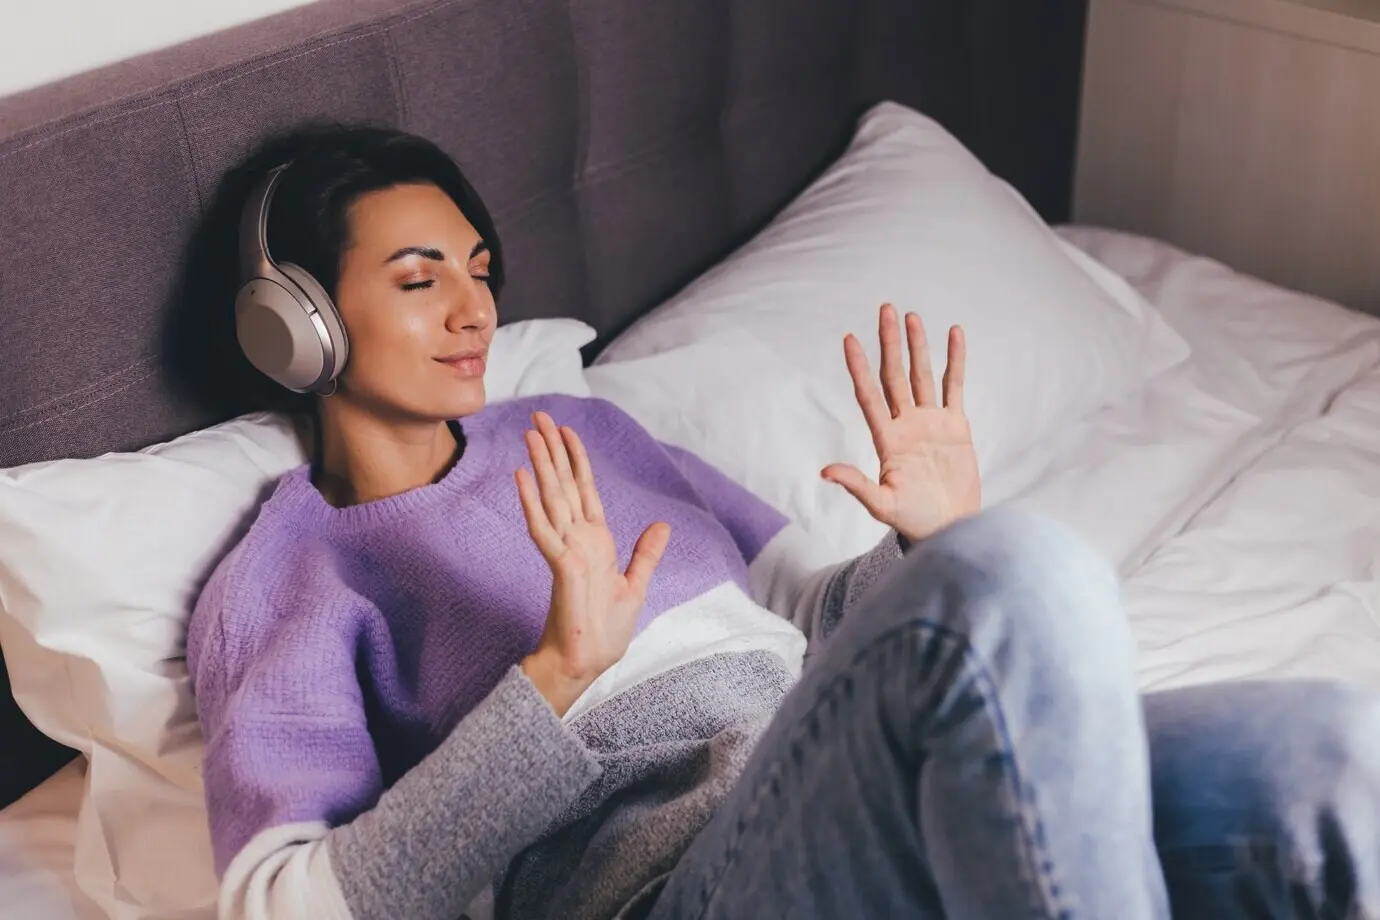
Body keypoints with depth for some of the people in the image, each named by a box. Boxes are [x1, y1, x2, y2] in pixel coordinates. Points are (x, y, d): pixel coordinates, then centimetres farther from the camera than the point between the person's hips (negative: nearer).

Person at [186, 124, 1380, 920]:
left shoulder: (575, 429, 26)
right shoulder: (274, 589, 10)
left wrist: (940, 539, 4)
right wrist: (555, 675, -17)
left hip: (890, 806, 6)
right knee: (1024, 580, -35)